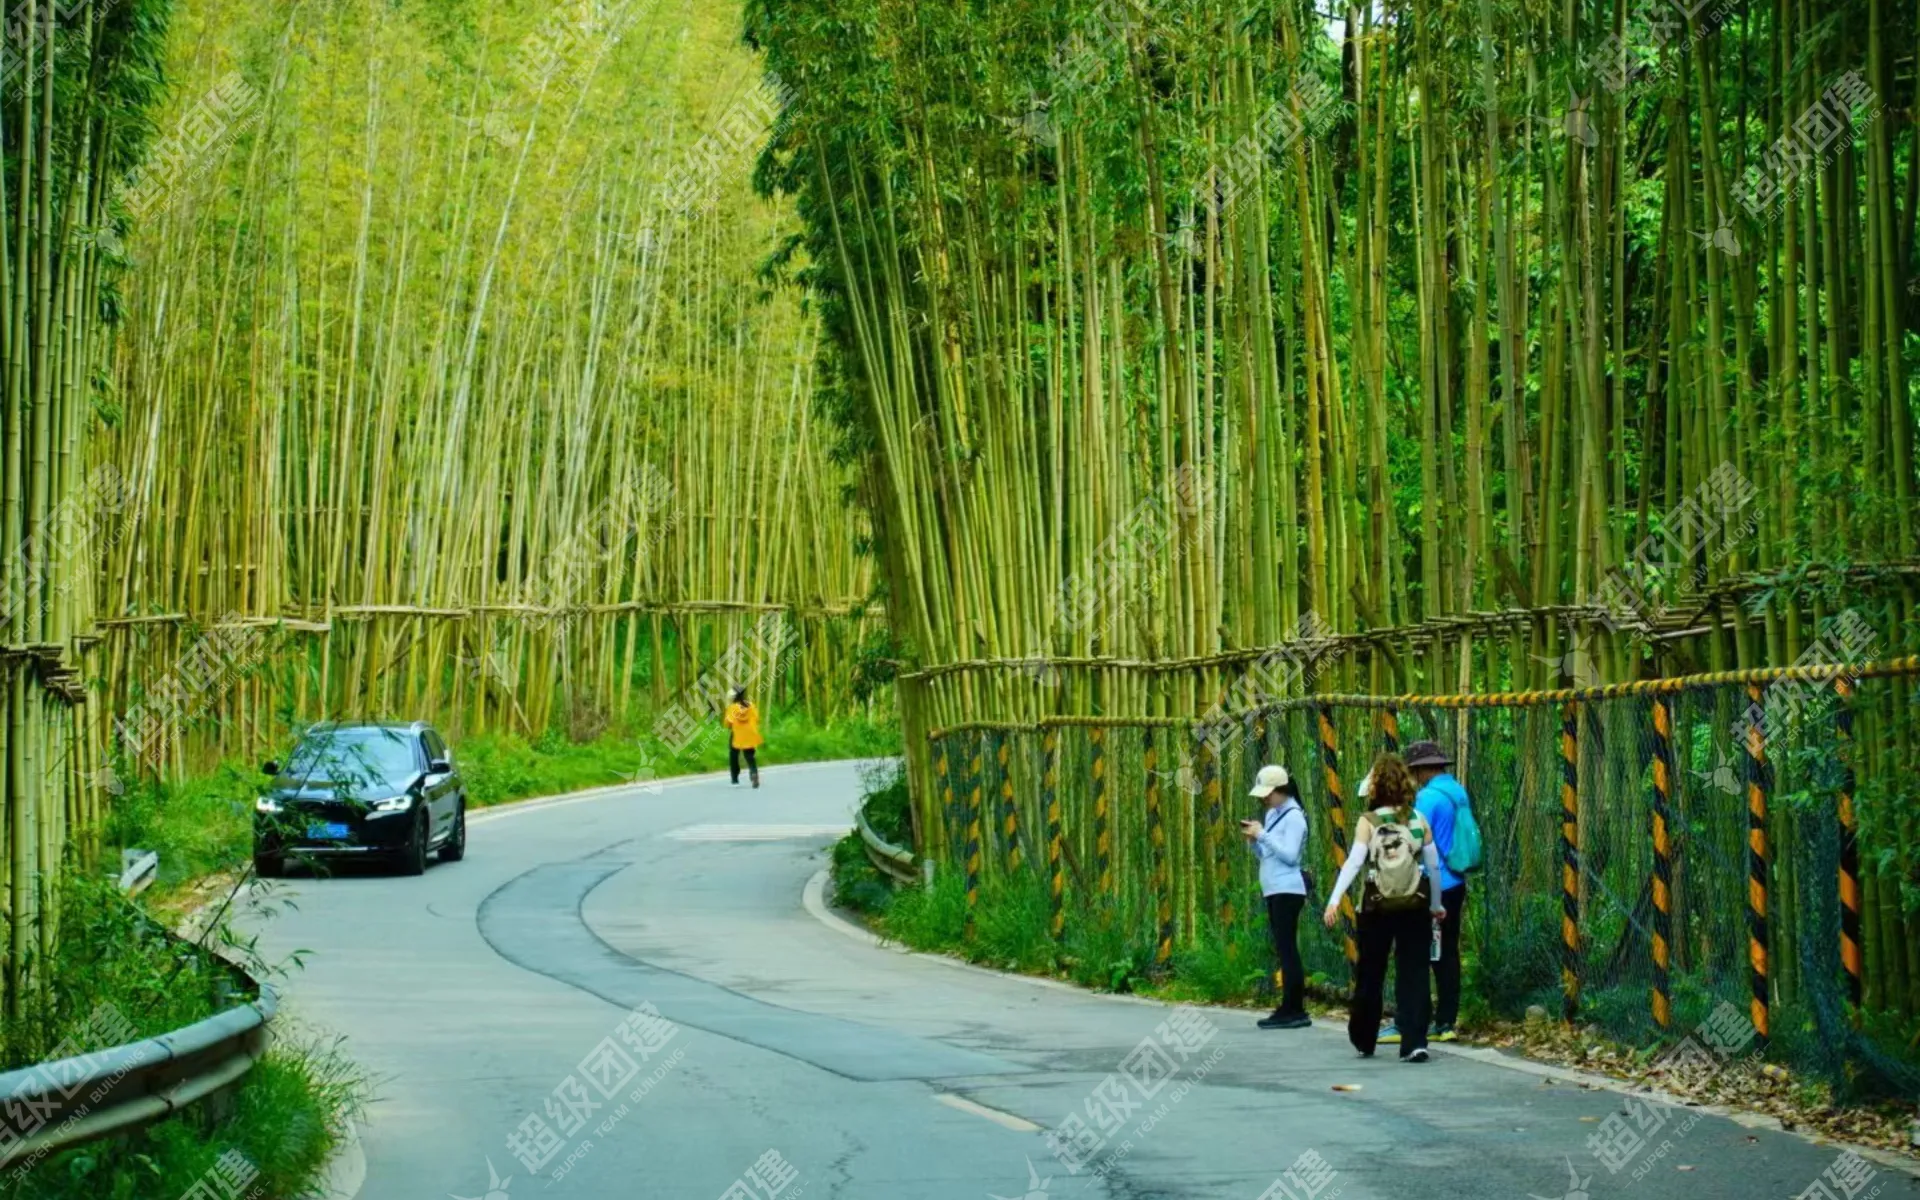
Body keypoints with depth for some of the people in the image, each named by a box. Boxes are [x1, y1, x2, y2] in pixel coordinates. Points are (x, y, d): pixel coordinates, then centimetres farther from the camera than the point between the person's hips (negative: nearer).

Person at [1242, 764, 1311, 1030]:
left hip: (1287, 890, -9)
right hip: (1273, 891, 9)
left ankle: (1294, 1010, -12)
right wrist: (1253, 840, 2)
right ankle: (1291, 1009, 9)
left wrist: (1262, 835, -17)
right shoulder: (1273, 814, 17)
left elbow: (1289, 855, -19)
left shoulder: (1293, 817, -10)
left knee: (1287, 949, -11)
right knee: (1284, 950, 8)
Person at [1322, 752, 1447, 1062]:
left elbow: (1354, 862, -15)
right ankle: (1414, 1043, -10)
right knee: (1413, 975, 1)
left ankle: (1363, 1041, 24)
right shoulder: (1419, 821, 2)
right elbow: (1433, 865, 5)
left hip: (1377, 907, -1)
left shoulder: (1368, 823, -4)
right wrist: (1436, 904, 18)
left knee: (1370, 975, 13)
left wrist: (1335, 900, -21)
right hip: (1414, 906, 1)